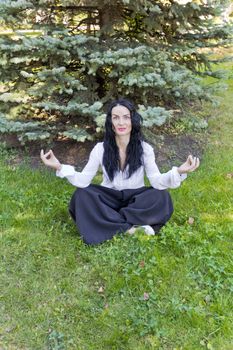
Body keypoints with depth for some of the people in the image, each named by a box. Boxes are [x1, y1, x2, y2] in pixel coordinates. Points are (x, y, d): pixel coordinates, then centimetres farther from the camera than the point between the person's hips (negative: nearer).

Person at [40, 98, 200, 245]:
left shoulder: (144, 149, -10)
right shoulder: (101, 149, -9)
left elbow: (157, 181, -18)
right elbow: (83, 181, -13)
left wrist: (179, 171, -38)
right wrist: (59, 167, -29)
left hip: (136, 199, 0)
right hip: (109, 198, 1)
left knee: (162, 197, -28)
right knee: (81, 196, -26)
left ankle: (112, 223, -24)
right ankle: (129, 226, -27)